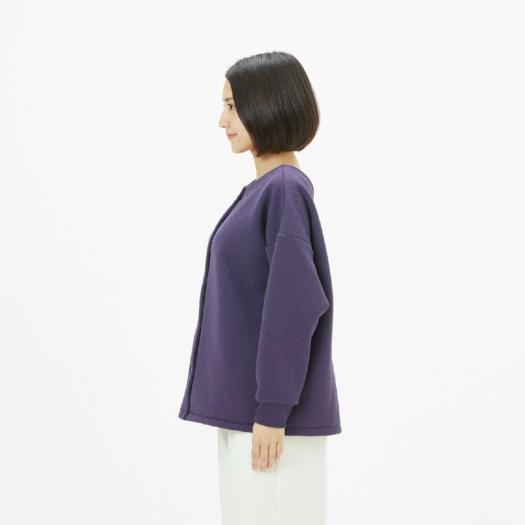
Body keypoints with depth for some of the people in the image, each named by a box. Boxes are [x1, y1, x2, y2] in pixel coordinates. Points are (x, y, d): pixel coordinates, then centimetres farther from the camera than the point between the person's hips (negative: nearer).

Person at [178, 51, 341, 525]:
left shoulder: (285, 189, -15)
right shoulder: (264, 190, 14)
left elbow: (291, 305, -20)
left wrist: (271, 412, -21)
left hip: (270, 405, -9)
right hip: (245, 399, 9)